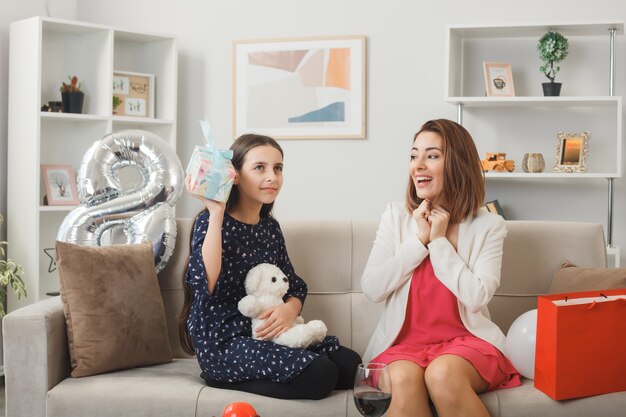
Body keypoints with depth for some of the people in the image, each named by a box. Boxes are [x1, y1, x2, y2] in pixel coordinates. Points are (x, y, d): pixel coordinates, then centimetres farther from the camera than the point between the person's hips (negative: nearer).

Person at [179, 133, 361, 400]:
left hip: (263, 335, 8)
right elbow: (206, 286, -26)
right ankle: (225, 377, -6)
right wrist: (215, 213, -26)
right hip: (222, 342, -8)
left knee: (349, 364, -5)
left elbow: (296, 287, 14)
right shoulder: (211, 222, -9)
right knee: (320, 373, -22)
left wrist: (290, 309, -11)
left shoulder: (270, 227, 11)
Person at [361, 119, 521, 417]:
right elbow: (372, 289, -2)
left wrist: (439, 241, -9)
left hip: (467, 340, -1)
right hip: (403, 342, 1)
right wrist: (418, 239, -8)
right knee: (403, 380, -33)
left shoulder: (489, 226, 1)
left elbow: (476, 298, -12)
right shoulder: (396, 217, 6)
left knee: (442, 374, -34)